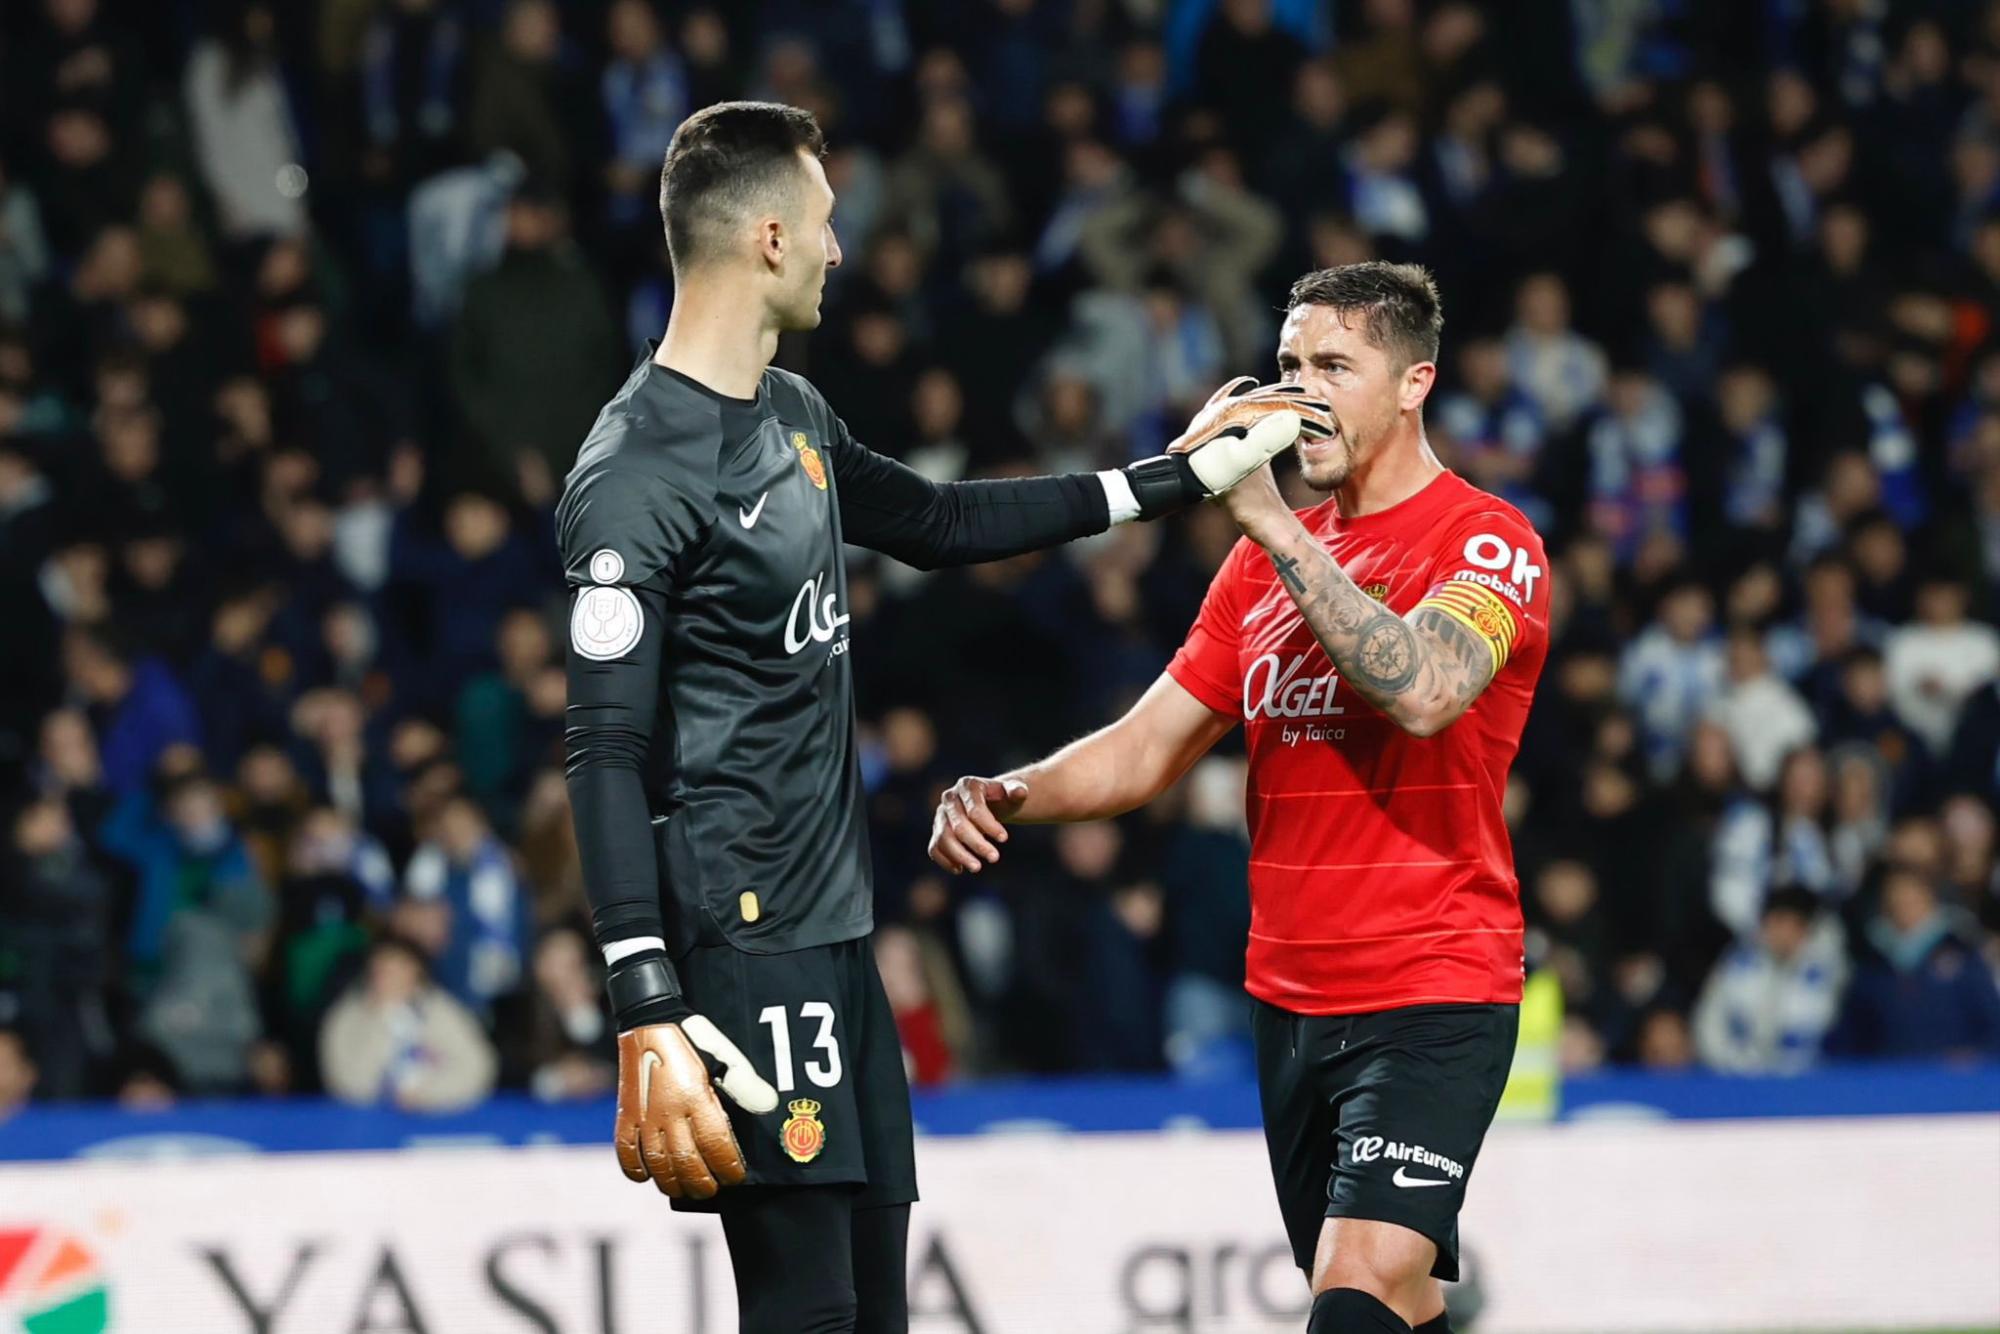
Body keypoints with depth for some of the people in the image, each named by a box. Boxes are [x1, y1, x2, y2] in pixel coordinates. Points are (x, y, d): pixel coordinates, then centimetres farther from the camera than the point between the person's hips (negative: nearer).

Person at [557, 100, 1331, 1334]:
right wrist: (649, 1017, -25)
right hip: (745, 945, -9)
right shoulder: (636, 478, -15)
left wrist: (1178, 478, 31)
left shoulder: (794, 415, 13)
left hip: (836, 931, 9)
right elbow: (607, 757, -18)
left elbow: (940, 525, 30)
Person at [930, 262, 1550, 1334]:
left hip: (1434, 999, -7)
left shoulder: (1487, 544, -8)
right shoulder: (1267, 557, 14)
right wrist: (1007, 798, -4)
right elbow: (1150, 748, 15)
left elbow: (1422, 692, -28)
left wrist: (1274, 523, -25)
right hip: (1291, 995, 7)